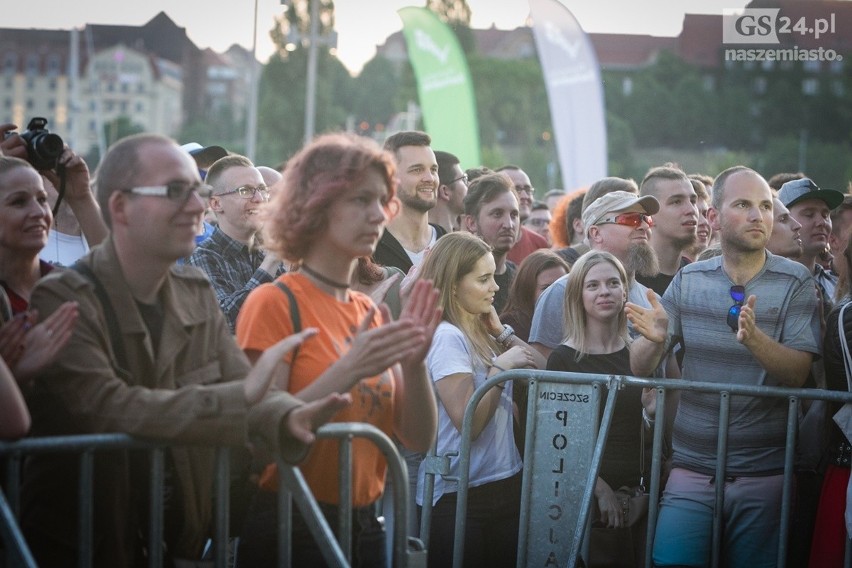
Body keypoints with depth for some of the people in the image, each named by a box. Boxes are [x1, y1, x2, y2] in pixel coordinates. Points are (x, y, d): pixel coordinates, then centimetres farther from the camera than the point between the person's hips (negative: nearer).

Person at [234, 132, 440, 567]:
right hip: (290, 528, -6)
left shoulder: (372, 314, 8)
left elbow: (418, 439, 4)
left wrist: (413, 364, -12)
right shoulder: (275, 302, -10)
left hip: (364, 526, 6)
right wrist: (346, 373, -27)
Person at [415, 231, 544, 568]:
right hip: (457, 496, -8)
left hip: (505, 485, 8)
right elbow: (469, 423, -21)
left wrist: (501, 332, 4)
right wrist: (501, 366, -18)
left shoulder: (480, 334, 11)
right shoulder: (446, 336, -14)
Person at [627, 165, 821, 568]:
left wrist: (754, 339, -31)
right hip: (692, 470, 1)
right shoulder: (689, 280, 6)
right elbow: (637, 368, 3)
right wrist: (654, 339, -20)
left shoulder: (795, 282, -1)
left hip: (764, 474, -1)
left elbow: (798, 372, -12)